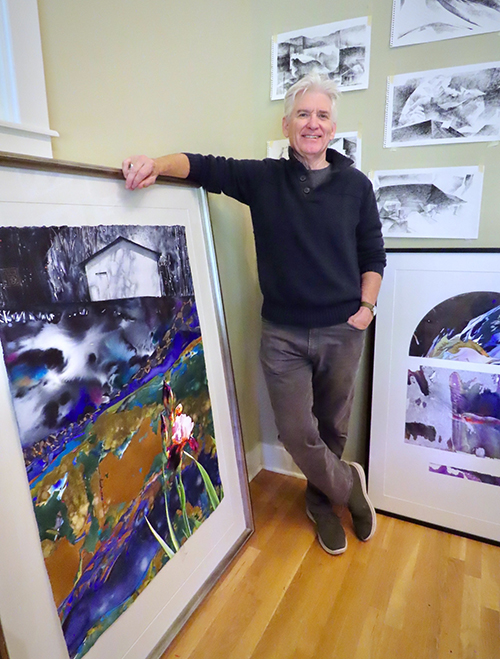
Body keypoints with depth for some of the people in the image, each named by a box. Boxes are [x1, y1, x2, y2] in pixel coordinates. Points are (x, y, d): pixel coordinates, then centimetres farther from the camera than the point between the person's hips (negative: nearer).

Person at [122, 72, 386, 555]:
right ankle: (348, 485, 33)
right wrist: (157, 164, -23)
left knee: (332, 427, 15)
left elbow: (373, 254, 7)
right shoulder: (263, 178, 0)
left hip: (342, 332, 1)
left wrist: (367, 305, -4)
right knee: (297, 433, 2)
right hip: (283, 334, 0)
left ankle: (322, 501, 42)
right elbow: (204, 167, -4)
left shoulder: (355, 185, 2)